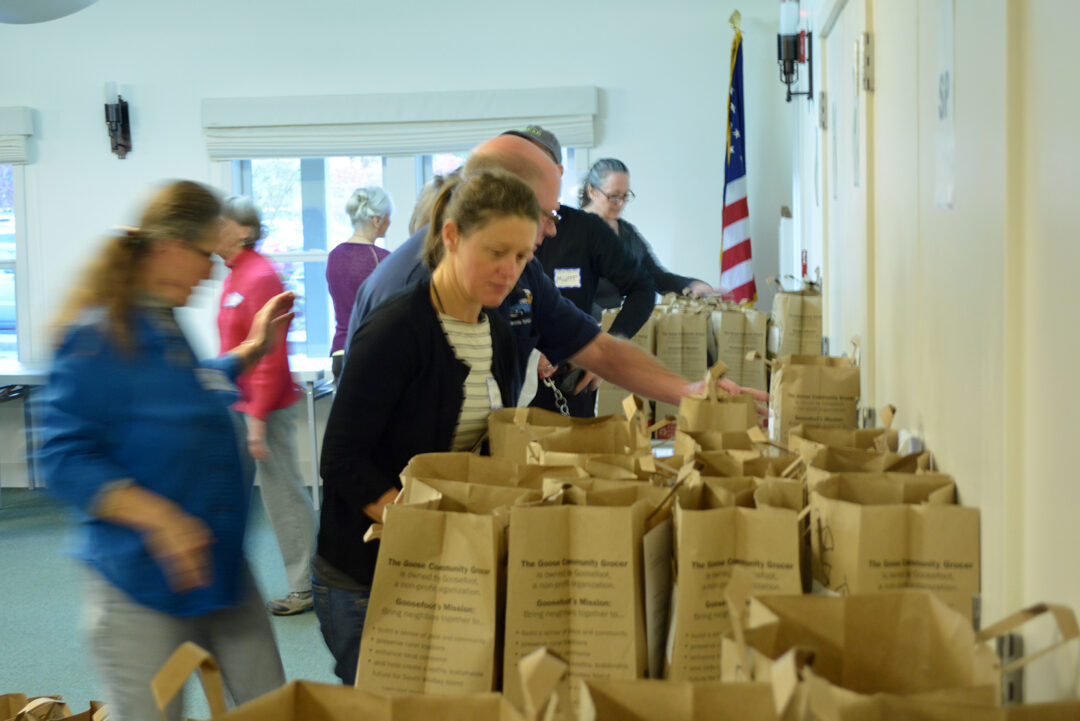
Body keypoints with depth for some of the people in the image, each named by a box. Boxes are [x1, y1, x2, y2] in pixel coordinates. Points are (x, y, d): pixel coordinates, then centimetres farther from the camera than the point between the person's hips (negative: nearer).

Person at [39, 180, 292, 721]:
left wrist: (251, 351, 19)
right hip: (140, 585, -8)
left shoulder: (165, 325, 9)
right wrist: (157, 516, -29)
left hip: (218, 566, 8)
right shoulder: (97, 336, -17)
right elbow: (63, 459, -20)